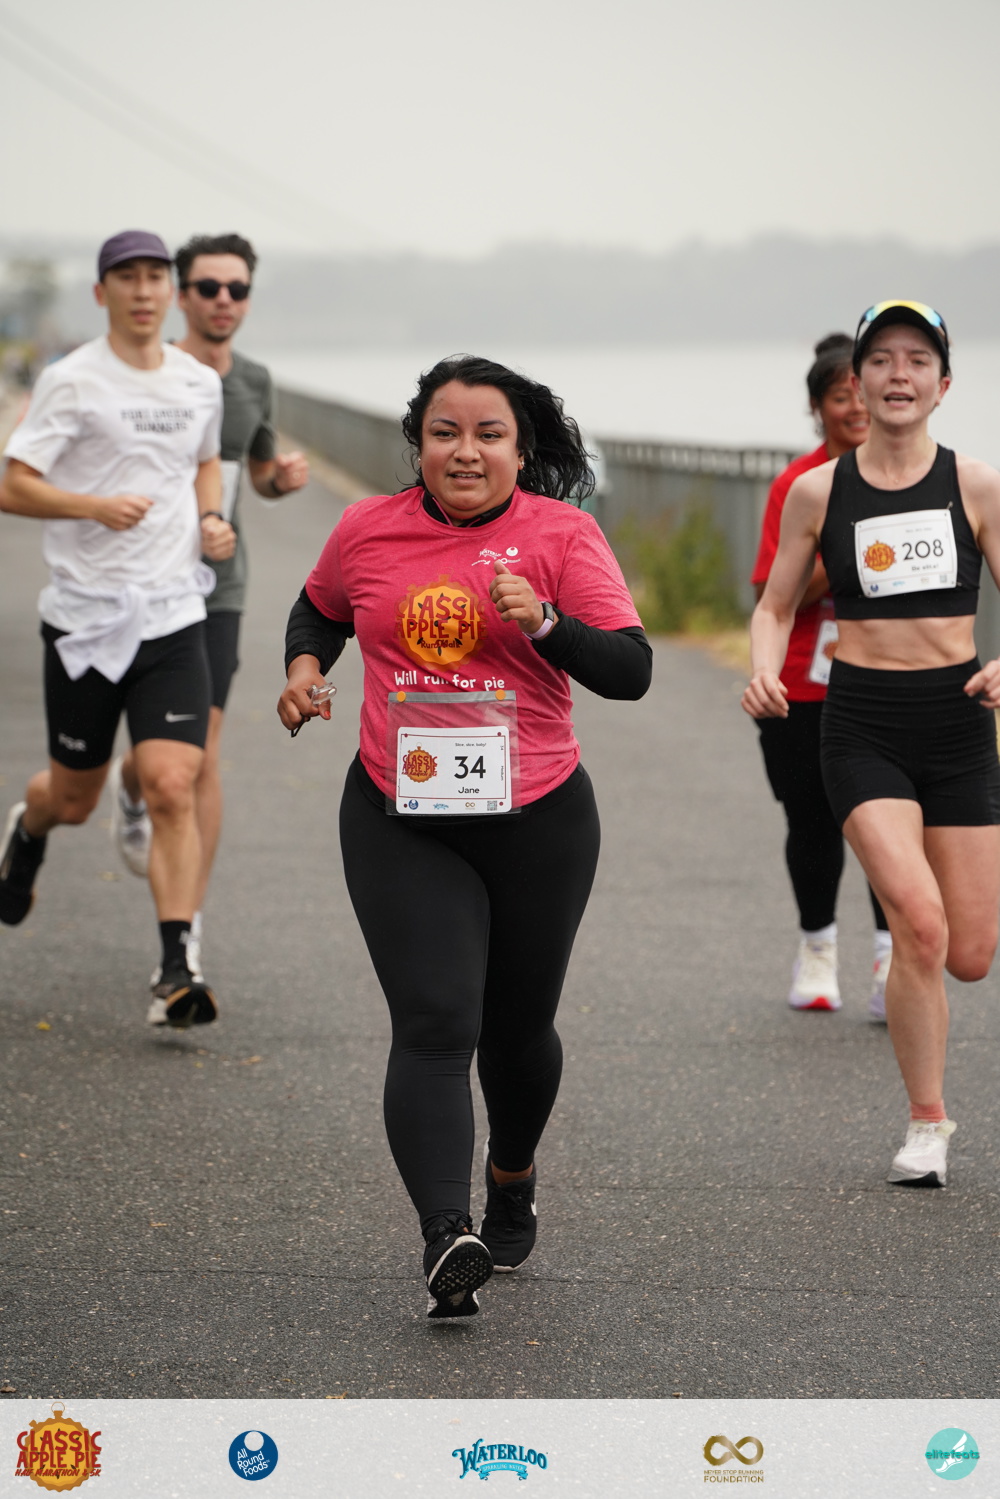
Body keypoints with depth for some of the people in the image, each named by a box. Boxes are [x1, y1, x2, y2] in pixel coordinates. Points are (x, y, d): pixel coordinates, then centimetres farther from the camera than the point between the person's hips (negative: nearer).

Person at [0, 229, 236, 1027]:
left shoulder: (201, 383, 8)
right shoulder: (72, 382, -6)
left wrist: (212, 522, 8)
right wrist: (98, 506, -23)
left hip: (175, 616, 2)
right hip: (85, 617, -2)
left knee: (173, 788, -13)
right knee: (74, 797, 12)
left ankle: (176, 971, -12)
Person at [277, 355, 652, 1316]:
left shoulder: (561, 534, -5)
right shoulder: (366, 532, 2)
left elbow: (631, 671, -10)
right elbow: (320, 609, 23)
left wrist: (545, 622, -26)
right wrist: (305, 663, 2)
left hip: (538, 819, 0)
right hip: (402, 821, 0)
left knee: (518, 1028, 16)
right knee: (434, 1027, -15)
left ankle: (512, 1178, 45)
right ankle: (447, 1239, -26)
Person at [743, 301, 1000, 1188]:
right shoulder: (818, 492, 1)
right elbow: (777, 606, 10)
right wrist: (765, 670, -10)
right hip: (864, 725, -1)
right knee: (920, 924, -20)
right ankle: (927, 1123, -2)